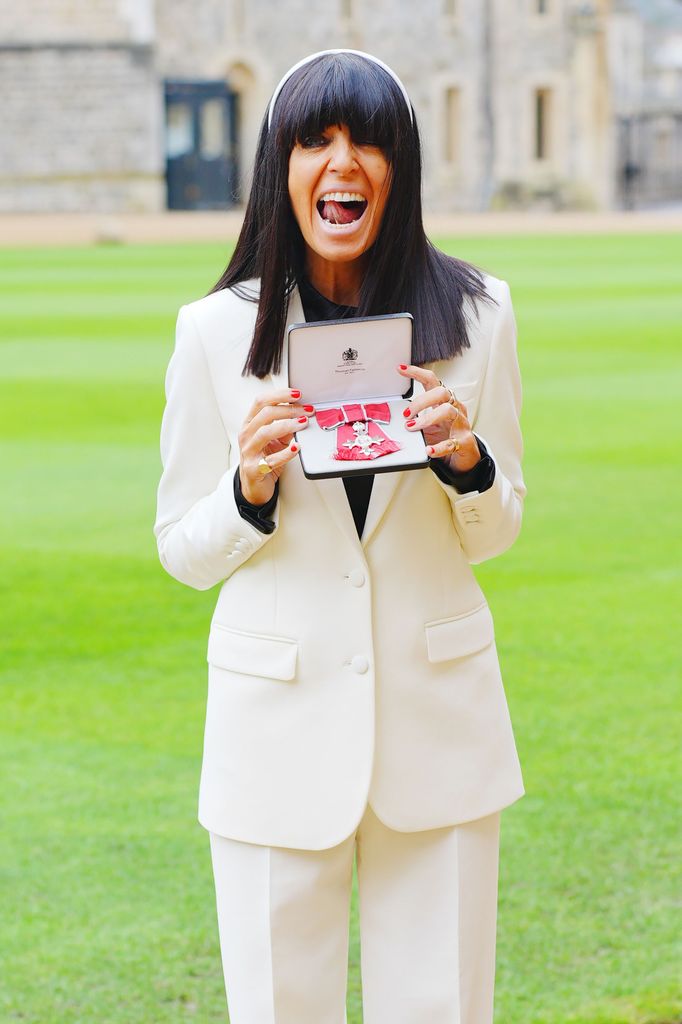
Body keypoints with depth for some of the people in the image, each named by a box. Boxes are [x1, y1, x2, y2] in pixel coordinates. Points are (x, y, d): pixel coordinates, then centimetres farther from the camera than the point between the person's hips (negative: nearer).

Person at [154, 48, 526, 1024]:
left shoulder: (478, 315, -1)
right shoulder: (216, 330, -4)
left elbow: (493, 532, 8)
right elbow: (182, 550, 3)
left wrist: (467, 460, -14)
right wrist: (252, 487, -17)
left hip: (438, 722, 1)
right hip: (280, 726, -1)